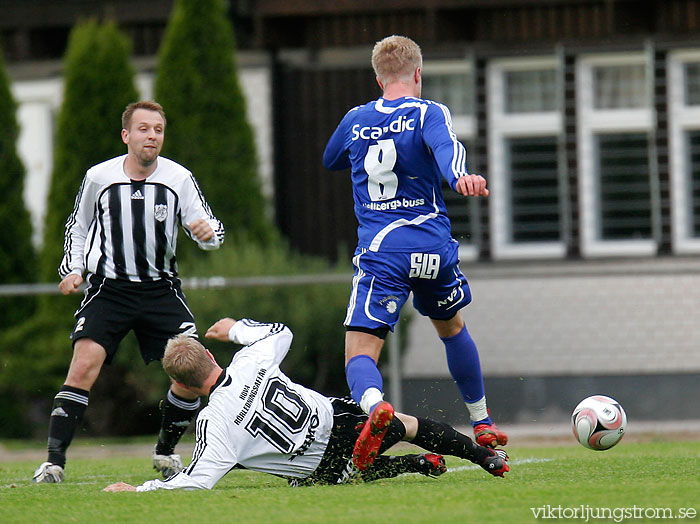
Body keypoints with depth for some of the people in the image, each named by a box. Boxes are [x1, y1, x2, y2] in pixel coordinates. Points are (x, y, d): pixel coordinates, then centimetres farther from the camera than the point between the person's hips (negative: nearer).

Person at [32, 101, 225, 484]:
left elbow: (211, 229, 0)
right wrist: (72, 269, 1)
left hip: (160, 290, 1)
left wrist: (208, 232, -23)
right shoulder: (98, 177, -2)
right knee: (84, 366, -20)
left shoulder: (179, 179, -4)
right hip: (108, 288, -1)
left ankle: (165, 452, 15)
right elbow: (77, 227, 14)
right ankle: (54, 461, -19)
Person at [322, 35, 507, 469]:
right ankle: (482, 425, 38)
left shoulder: (356, 120, 11)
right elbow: (445, 145, -23)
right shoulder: (429, 113, 1)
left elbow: (330, 160, 32)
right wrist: (460, 176, -42)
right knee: (452, 327, 28)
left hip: (379, 251, 0)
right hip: (433, 246, 0)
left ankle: (375, 406, -43)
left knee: (360, 354, -8)